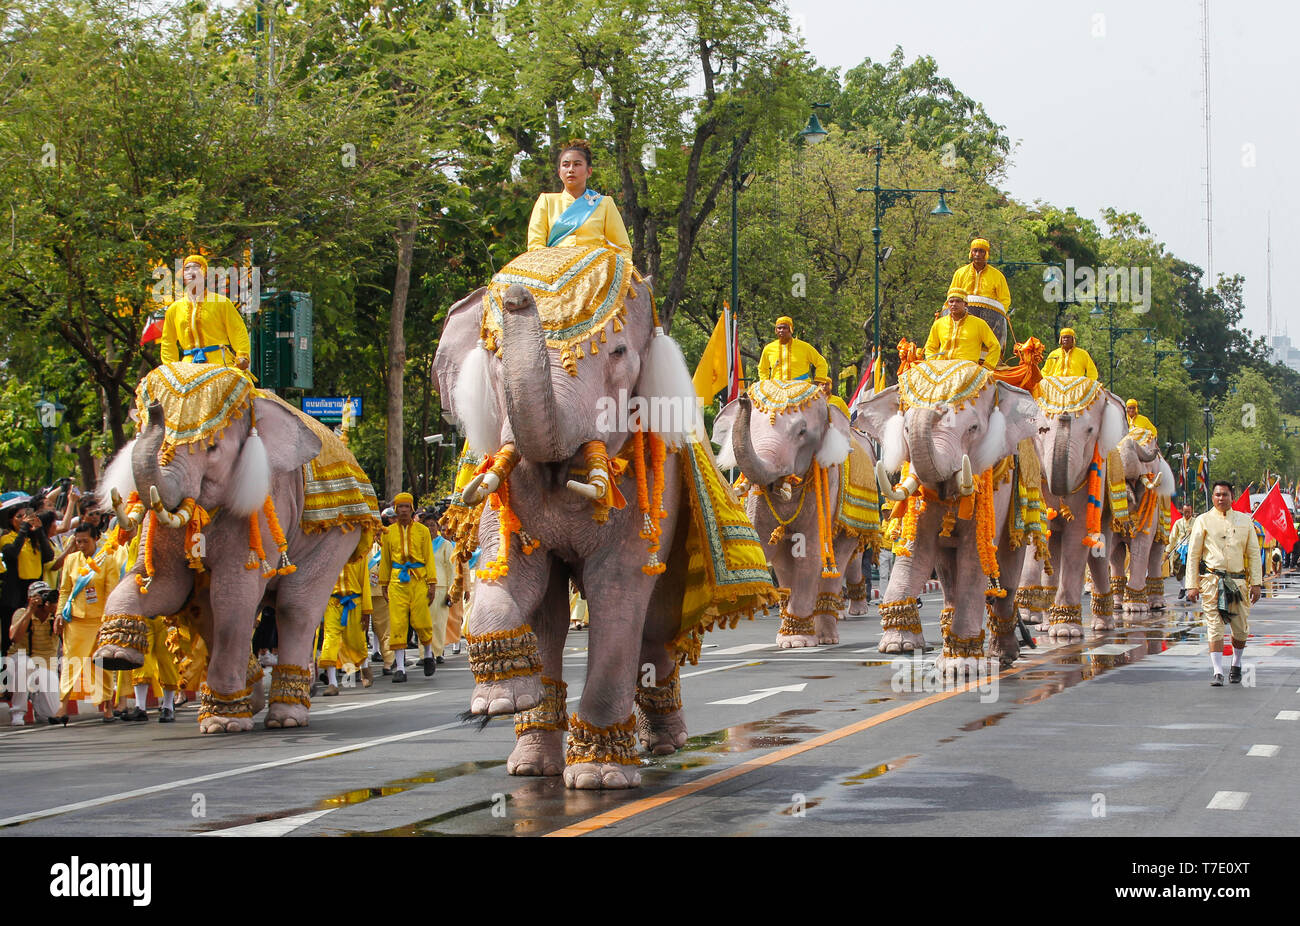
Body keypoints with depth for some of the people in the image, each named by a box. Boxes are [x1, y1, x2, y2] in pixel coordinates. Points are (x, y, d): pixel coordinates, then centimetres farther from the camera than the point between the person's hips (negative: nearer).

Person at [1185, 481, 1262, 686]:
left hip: (1238, 581, 2)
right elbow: (1193, 554, 4)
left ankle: (1236, 665, 29)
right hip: (1211, 581, -2)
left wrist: (1256, 583, 3)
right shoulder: (1203, 521, 5)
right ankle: (1218, 672, -8)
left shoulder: (1245, 521, 12)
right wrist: (1192, 585, -3)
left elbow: (1253, 554, 11)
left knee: (1241, 630, 5)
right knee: (1215, 627, -9)